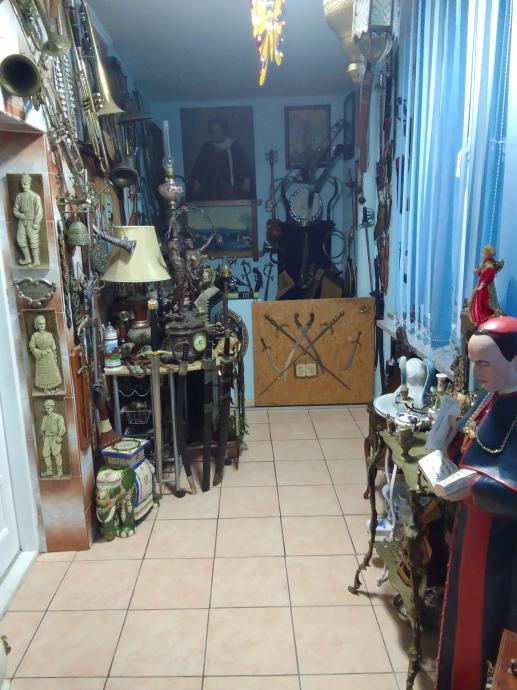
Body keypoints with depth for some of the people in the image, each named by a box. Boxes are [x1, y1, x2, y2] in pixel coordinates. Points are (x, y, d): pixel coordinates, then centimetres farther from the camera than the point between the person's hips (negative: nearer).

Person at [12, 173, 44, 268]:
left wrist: (36, 223, -14)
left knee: (33, 241, -2)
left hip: (32, 222, -5)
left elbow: (39, 211, -9)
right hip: (22, 221, 5)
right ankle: (27, 258, 21)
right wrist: (20, 215, -8)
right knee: (20, 239, 7)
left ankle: (36, 261, 6)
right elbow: (15, 210, 11)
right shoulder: (19, 196, 7)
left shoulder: (35, 196, -6)